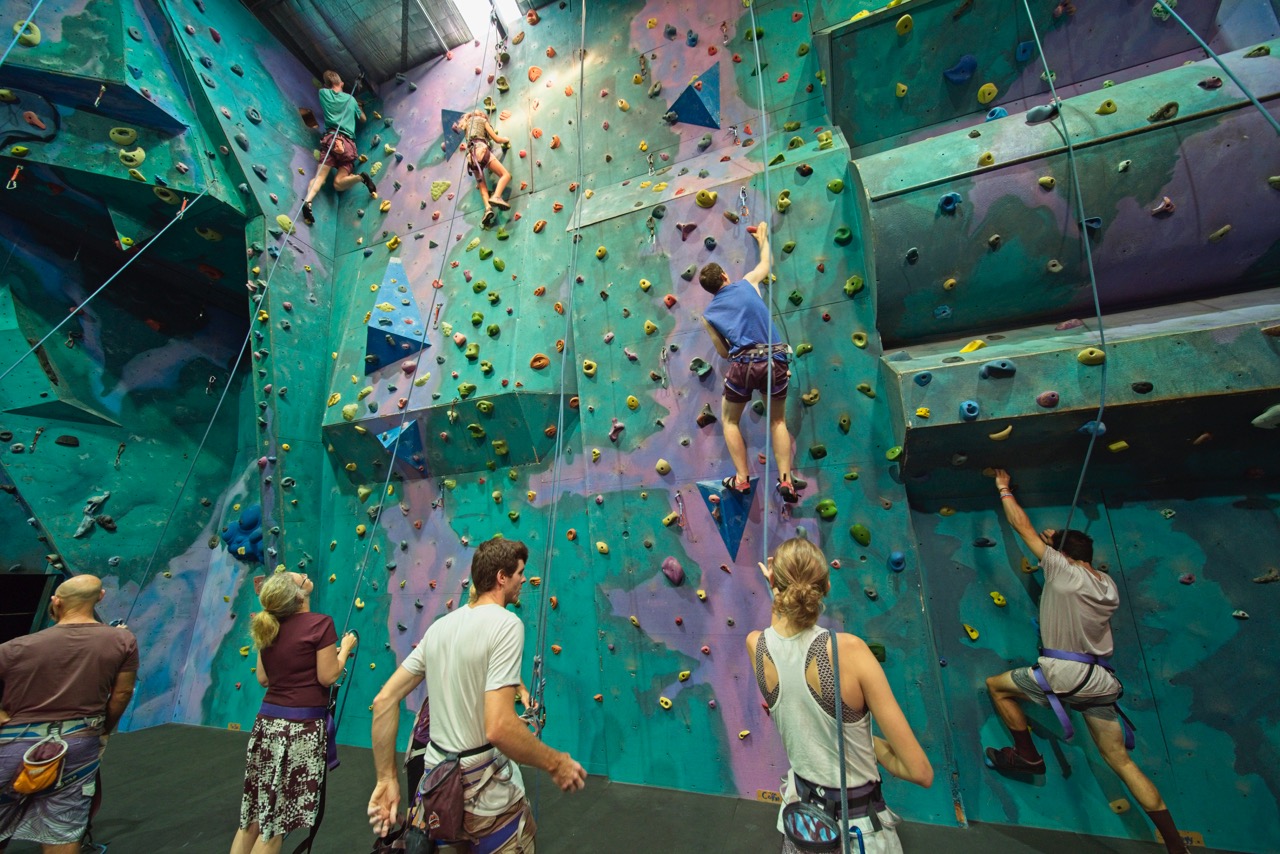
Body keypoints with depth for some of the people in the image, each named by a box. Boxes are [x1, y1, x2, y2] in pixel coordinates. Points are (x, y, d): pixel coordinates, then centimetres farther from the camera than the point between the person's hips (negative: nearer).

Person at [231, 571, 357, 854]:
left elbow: (263, 679, 10)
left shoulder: (267, 628, 2)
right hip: (302, 728, -6)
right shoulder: (320, 623, -18)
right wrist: (345, 648, -2)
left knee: (254, 815, 19)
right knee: (276, 822, 9)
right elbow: (327, 677, -15)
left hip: (268, 722, 6)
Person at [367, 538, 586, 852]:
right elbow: (499, 728, -31)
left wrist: (387, 779, 7)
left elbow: (384, 700, 1)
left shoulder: (440, 626, -1)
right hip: (485, 795, -6)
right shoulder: (506, 623, -23)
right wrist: (555, 763, -17)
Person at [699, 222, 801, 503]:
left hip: (742, 365, -1)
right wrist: (763, 238, 51)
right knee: (778, 421, 21)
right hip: (774, 361, 2)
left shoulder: (708, 315, 11)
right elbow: (766, 263, 34)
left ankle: (742, 479, 16)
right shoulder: (747, 284, 13)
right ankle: (786, 481, 13)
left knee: (729, 420, 23)